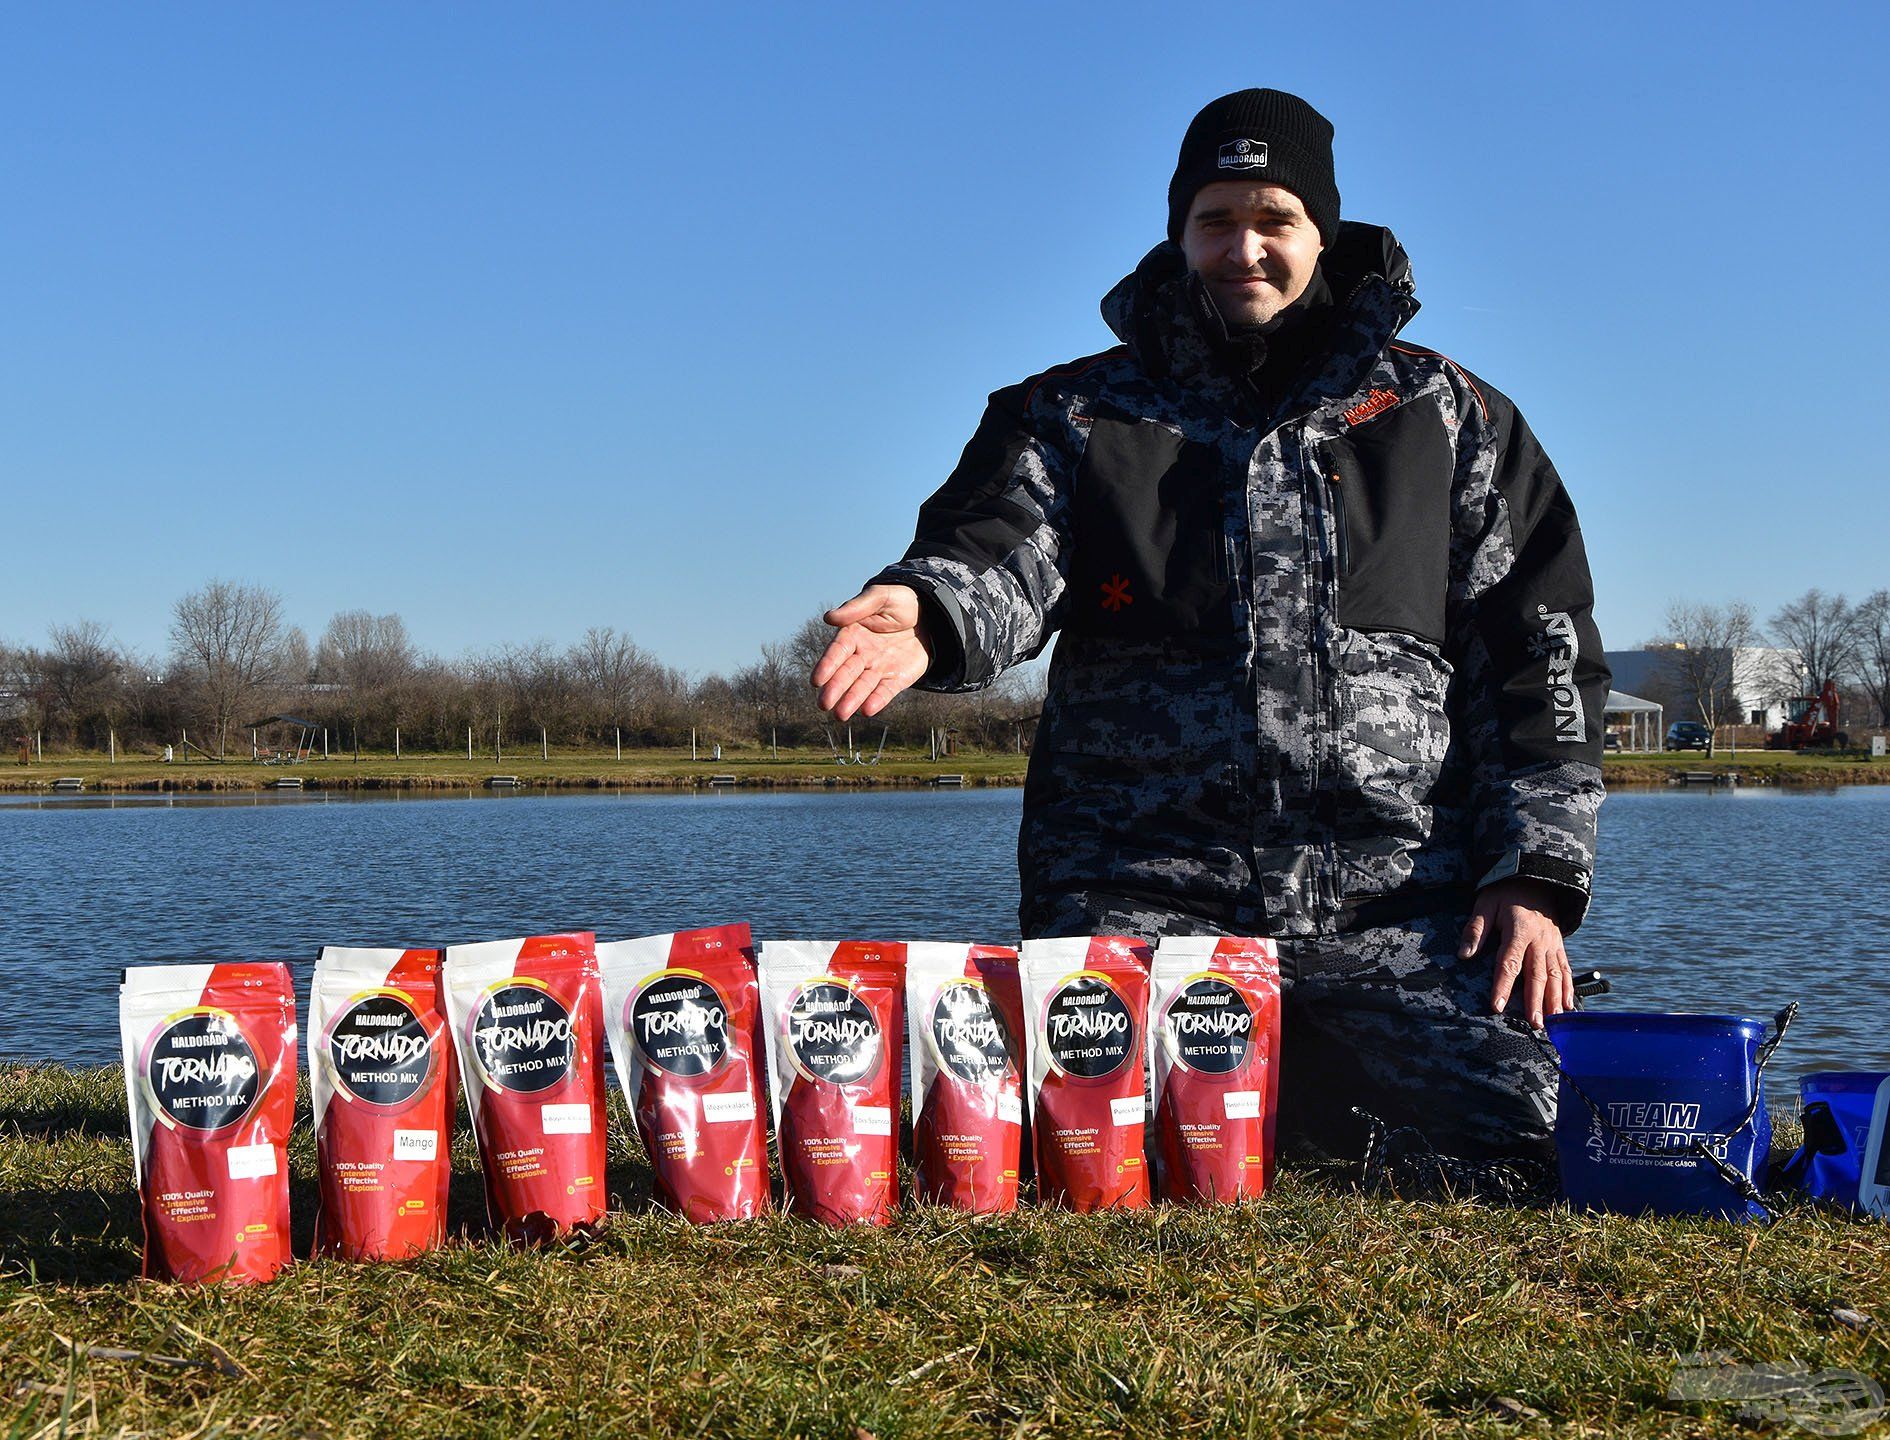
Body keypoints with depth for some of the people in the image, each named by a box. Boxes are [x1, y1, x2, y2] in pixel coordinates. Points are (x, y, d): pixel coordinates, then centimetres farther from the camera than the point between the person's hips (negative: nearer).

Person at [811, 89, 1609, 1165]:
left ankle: (1319, 1092, 18)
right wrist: (927, 612, -31)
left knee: (1537, 1140, -14)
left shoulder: (1452, 417, 15)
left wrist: (1532, 875, 0)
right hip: (1144, 895, -1)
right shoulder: (1076, 415, 14)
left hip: (1402, 903, 1)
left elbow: (1539, 652, 11)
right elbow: (1003, 560, -5)